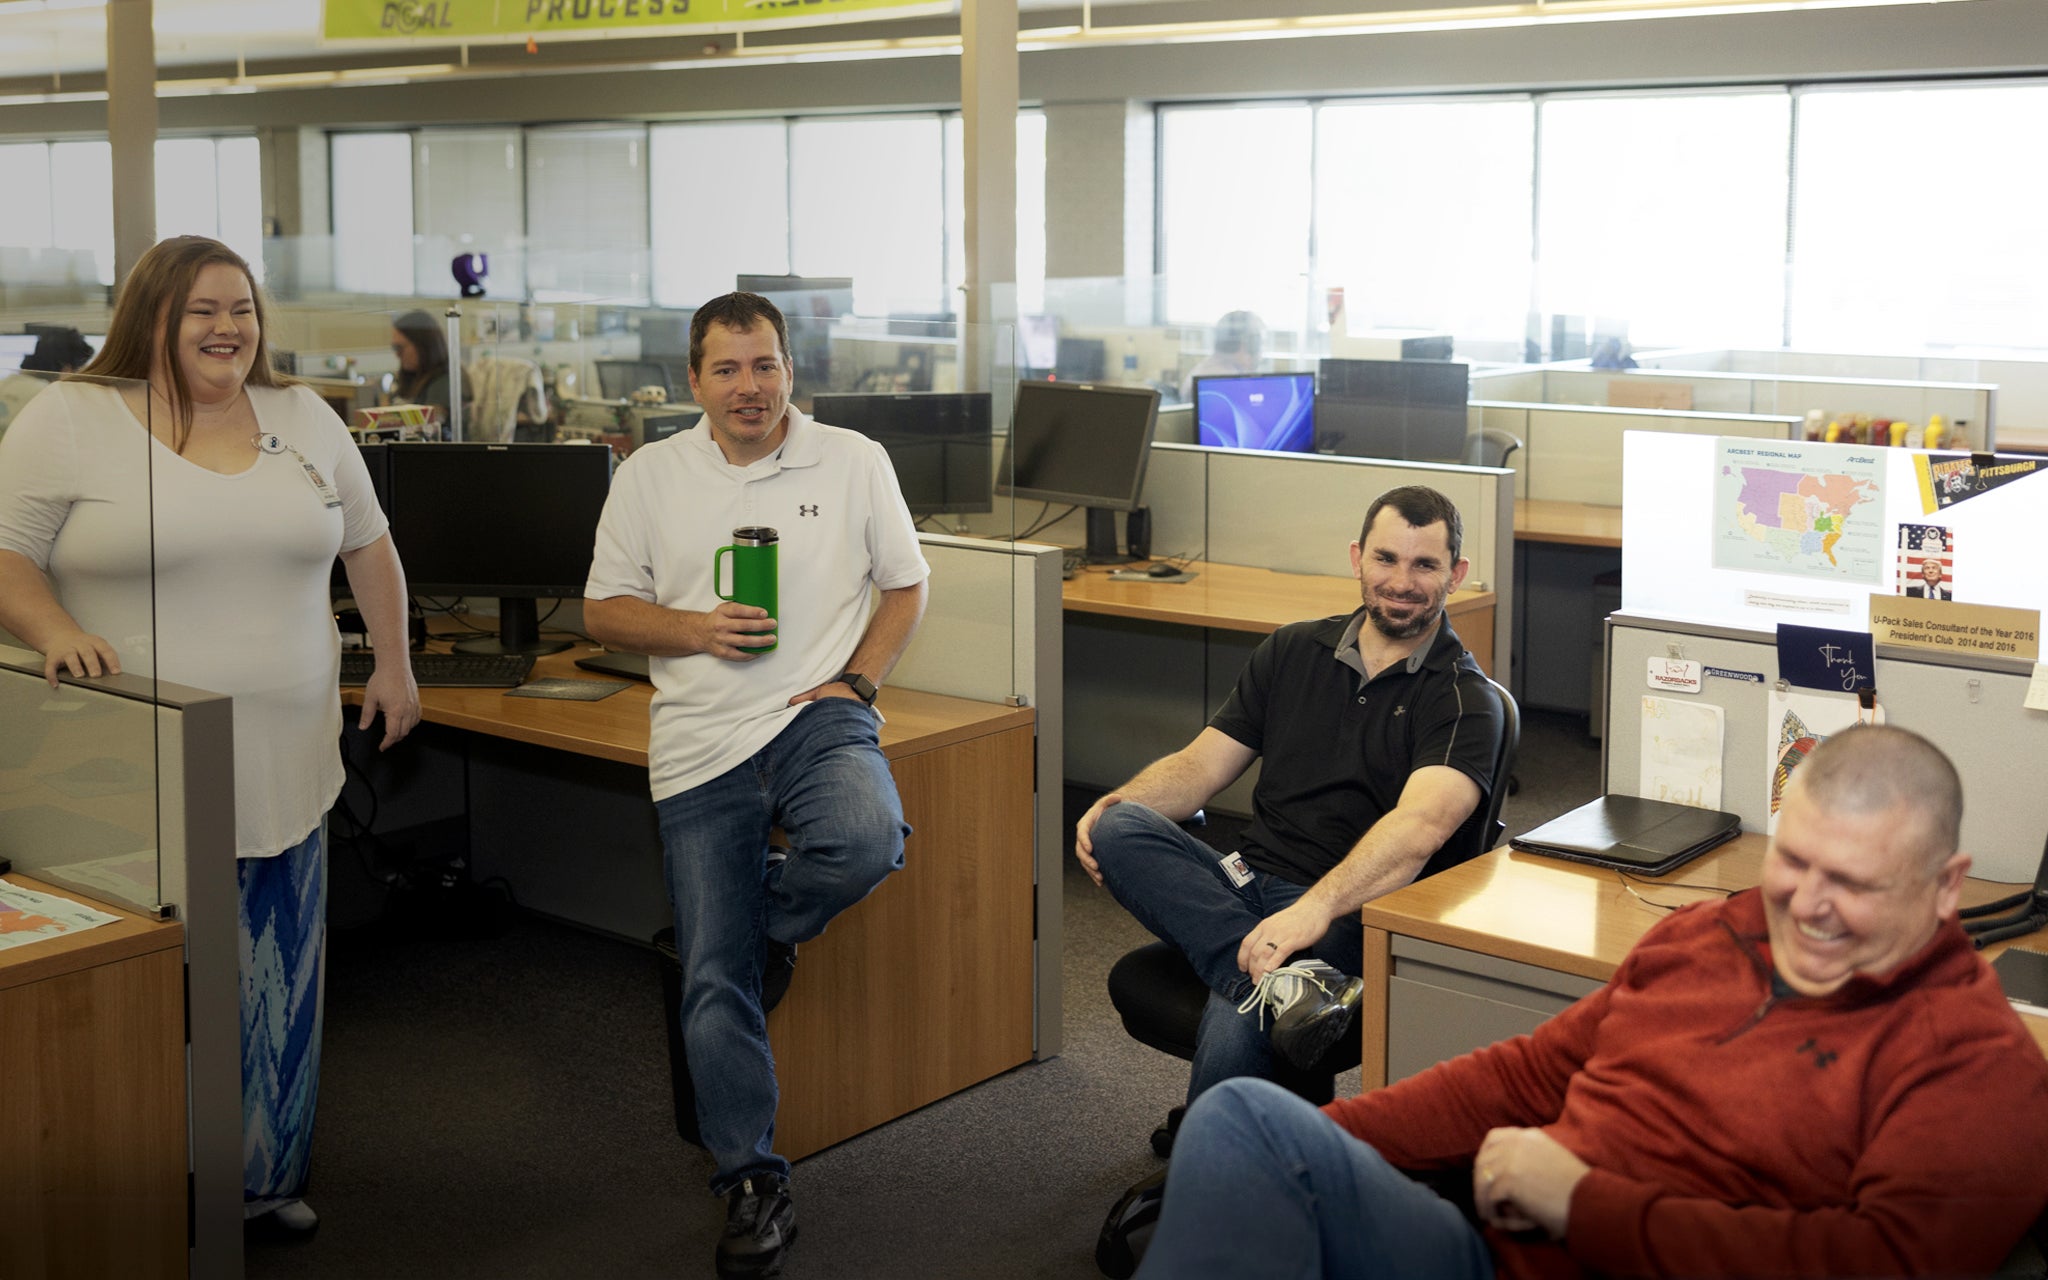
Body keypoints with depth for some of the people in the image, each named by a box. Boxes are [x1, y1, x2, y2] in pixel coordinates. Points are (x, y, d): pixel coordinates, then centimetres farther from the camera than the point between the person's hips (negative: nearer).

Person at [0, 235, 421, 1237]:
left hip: (283, 770, 4)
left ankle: (267, 1175, 27)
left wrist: (394, 665, 16)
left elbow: (368, 547, 19)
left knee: (276, 981, 12)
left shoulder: (305, 421, 10)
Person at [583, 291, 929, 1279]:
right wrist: (696, 629, -8)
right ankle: (751, 1182, 11)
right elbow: (602, 610, 10)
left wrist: (857, 679, -4)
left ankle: (758, 925, -1)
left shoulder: (853, 461, 7)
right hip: (700, 747, 1)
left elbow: (906, 586, 12)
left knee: (863, 840, -35)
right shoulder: (649, 475, 9)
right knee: (715, 986, -3)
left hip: (817, 717, -1)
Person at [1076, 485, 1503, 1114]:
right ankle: (1283, 982, -35)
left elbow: (1420, 825, -21)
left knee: (1234, 1032, -35)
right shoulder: (1293, 650, 16)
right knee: (1117, 830, -24)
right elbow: (1204, 762, 15)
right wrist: (1118, 802, -7)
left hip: (1350, 915, -6)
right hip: (1242, 883, 6)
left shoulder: (1465, 701, -3)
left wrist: (1316, 907, -37)